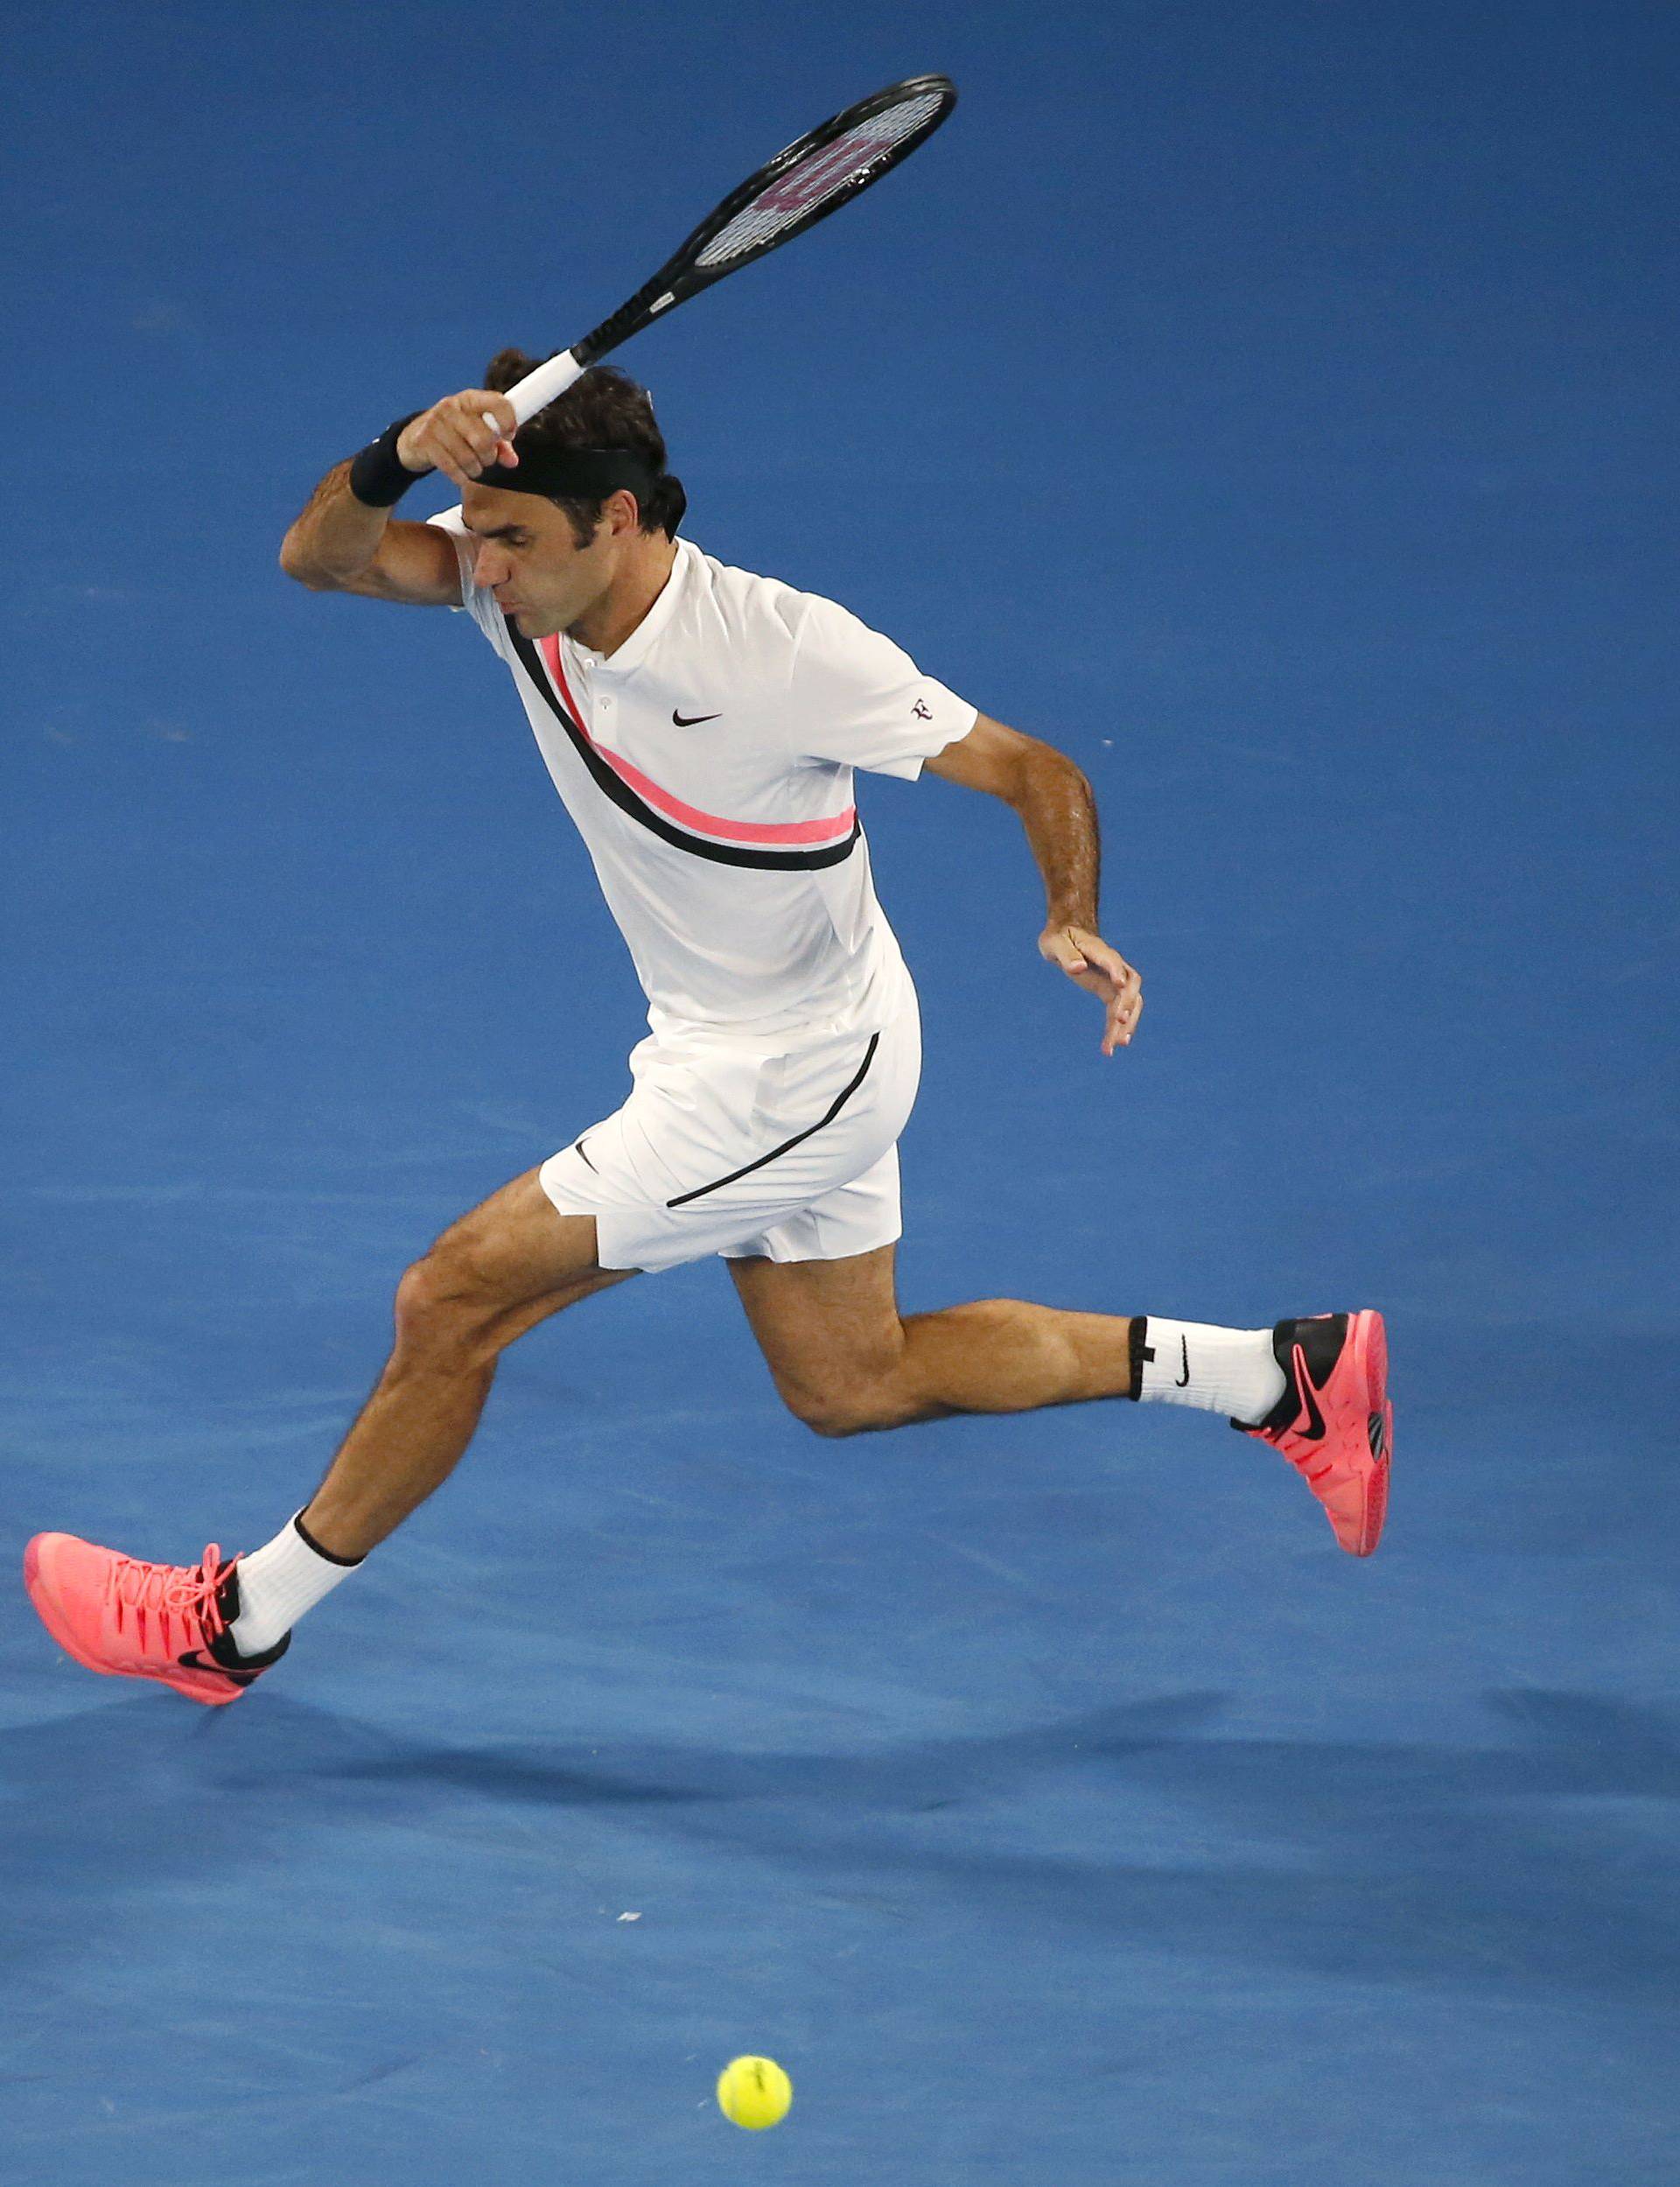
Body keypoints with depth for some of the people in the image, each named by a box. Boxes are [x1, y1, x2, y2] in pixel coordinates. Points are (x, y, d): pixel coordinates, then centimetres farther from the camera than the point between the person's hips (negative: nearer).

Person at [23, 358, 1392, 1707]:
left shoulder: (790, 652, -30)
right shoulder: (526, 582, -12)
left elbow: (1035, 772, -22)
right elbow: (321, 558, -20)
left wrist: (1073, 924, -41)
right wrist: (398, 459, -41)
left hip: (796, 1073, -8)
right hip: (728, 1045, 8)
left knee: (454, 1301, -8)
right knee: (849, 1386, 21)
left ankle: (244, 1621, 11)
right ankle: (1281, 1374, 25)